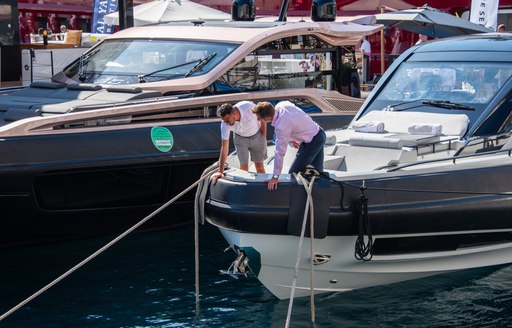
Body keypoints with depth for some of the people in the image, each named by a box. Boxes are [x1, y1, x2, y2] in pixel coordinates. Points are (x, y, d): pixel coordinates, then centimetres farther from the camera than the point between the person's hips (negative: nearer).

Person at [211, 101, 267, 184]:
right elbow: (224, 147, -27)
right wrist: (220, 171, -29)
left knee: (259, 166, 2)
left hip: (257, 135, 0)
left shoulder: (249, 107, -35)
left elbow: (262, 119, -15)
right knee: (244, 166, -6)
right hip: (240, 138, 0)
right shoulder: (225, 124, -30)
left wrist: (263, 137, -7)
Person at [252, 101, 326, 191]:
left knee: (294, 173, 0)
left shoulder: (281, 126, -30)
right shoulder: (281, 105, -9)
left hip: (312, 142, -9)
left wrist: (275, 177, -23)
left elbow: (280, 152, -28)